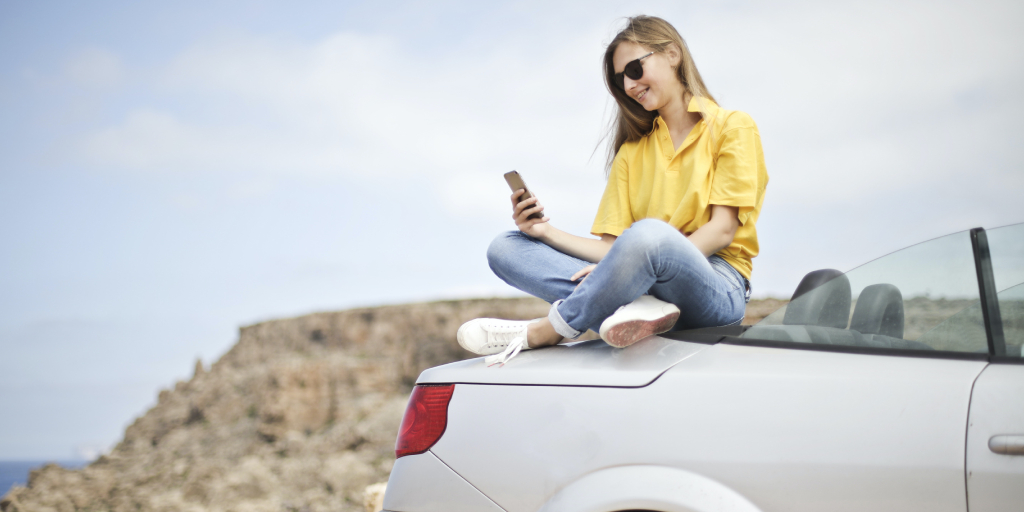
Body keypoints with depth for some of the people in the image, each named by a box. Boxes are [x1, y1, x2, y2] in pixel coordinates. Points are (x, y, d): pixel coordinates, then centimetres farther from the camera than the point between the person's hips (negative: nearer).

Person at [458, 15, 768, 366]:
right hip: (641, 281, 6)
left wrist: (632, 264, -19)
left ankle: (540, 333, -23)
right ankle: (632, 306, -32)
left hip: (716, 287, -6)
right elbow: (612, 247, 11)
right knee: (504, 248, -9)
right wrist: (548, 233, -6)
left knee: (648, 233, -40)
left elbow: (722, 230, -7)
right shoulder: (631, 152, 23)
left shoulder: (732, 127, 7)